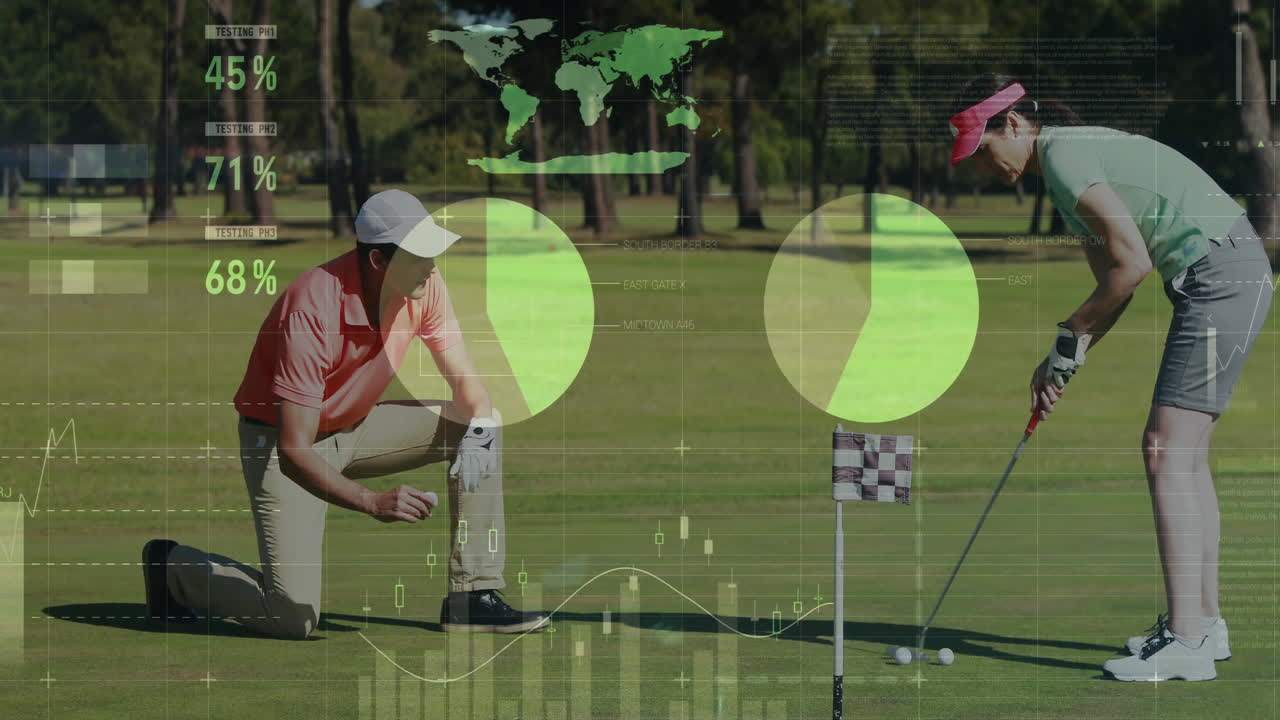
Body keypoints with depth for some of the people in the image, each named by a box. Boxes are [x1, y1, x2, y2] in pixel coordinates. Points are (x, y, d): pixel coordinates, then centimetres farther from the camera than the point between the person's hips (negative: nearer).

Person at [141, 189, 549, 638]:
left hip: (356, 429, 7)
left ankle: (475, 596, -5)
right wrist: (375, 503, -45)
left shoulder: (424, 284, -13)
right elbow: (294, 452, -34)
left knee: (482, 423, -8)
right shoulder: (313, 310, -33)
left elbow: (466, 383, -2)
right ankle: (174, 567, 10)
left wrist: (477, 430, -26)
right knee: (294, 619, -18)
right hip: (279, 441, -7)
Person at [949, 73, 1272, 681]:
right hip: (1233, 273, 11)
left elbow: (1132, 261, -19)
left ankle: (1185, 642, -18)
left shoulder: (1064, 157, -13)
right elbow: (1111, 279, 21)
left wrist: (1069, 339, -8)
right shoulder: (1074, 155, 18)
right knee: (1185, 453, 15)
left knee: (1167, 451, -13)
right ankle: (1204, 621, 19)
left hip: (1220, 276, -11)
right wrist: (1062, 363, 13)